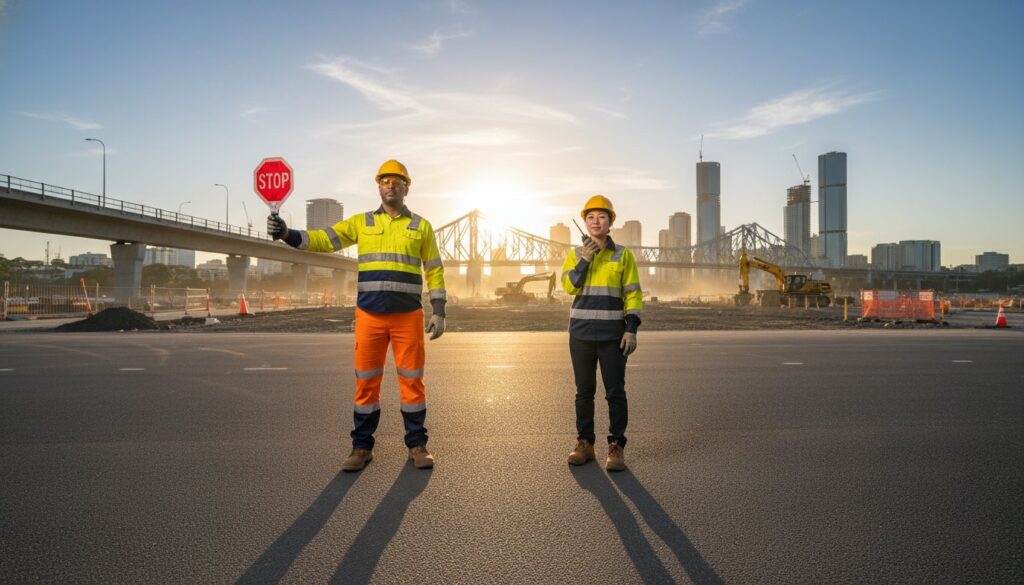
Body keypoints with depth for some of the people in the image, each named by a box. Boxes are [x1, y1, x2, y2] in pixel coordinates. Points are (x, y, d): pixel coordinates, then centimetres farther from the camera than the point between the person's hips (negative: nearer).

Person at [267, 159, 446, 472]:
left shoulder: (421, 226, 7)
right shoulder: (361, 222, 10)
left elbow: (435, 271, 7)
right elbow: (323, 239, 2)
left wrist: (439, 311, 0)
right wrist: (287, 233, -15)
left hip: (408, 317, -1)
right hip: (369, 316, 1)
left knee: (412, 380, 3)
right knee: (366, 382, 6)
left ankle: (417, 445, 17)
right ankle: (362, 447, 18)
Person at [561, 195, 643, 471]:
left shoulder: (623, 254, 1)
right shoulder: (575, 254, 7)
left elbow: (633, 294, -2)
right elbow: (568, 286, -7)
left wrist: (632, 329, -10)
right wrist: (584, 260, -18)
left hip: (612, 334, -2)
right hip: (581, 332, 2)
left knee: (615, 391, 0)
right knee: (584, 391, 9)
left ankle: (616, 447, 10)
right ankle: (584, 444, 20)